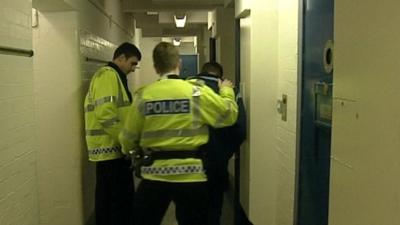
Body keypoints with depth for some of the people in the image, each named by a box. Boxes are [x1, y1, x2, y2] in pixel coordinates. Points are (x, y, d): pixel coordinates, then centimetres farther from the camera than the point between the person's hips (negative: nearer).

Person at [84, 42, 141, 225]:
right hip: (111, 148, -10)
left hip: (112, 147, 10)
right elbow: (105, 114, -24)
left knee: (109, 199, 17)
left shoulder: (114, 76, 19)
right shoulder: (108, 75, -13)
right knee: (119, 199, -3)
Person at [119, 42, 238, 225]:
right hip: (190, 174, -1)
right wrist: (226, 91, 22)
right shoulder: (197, 92, -6)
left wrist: (129, 149, 29)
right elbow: (229, 115, 3)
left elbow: (129, 137, 5)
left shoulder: (143, 95, -2)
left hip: (154, 174, 1)